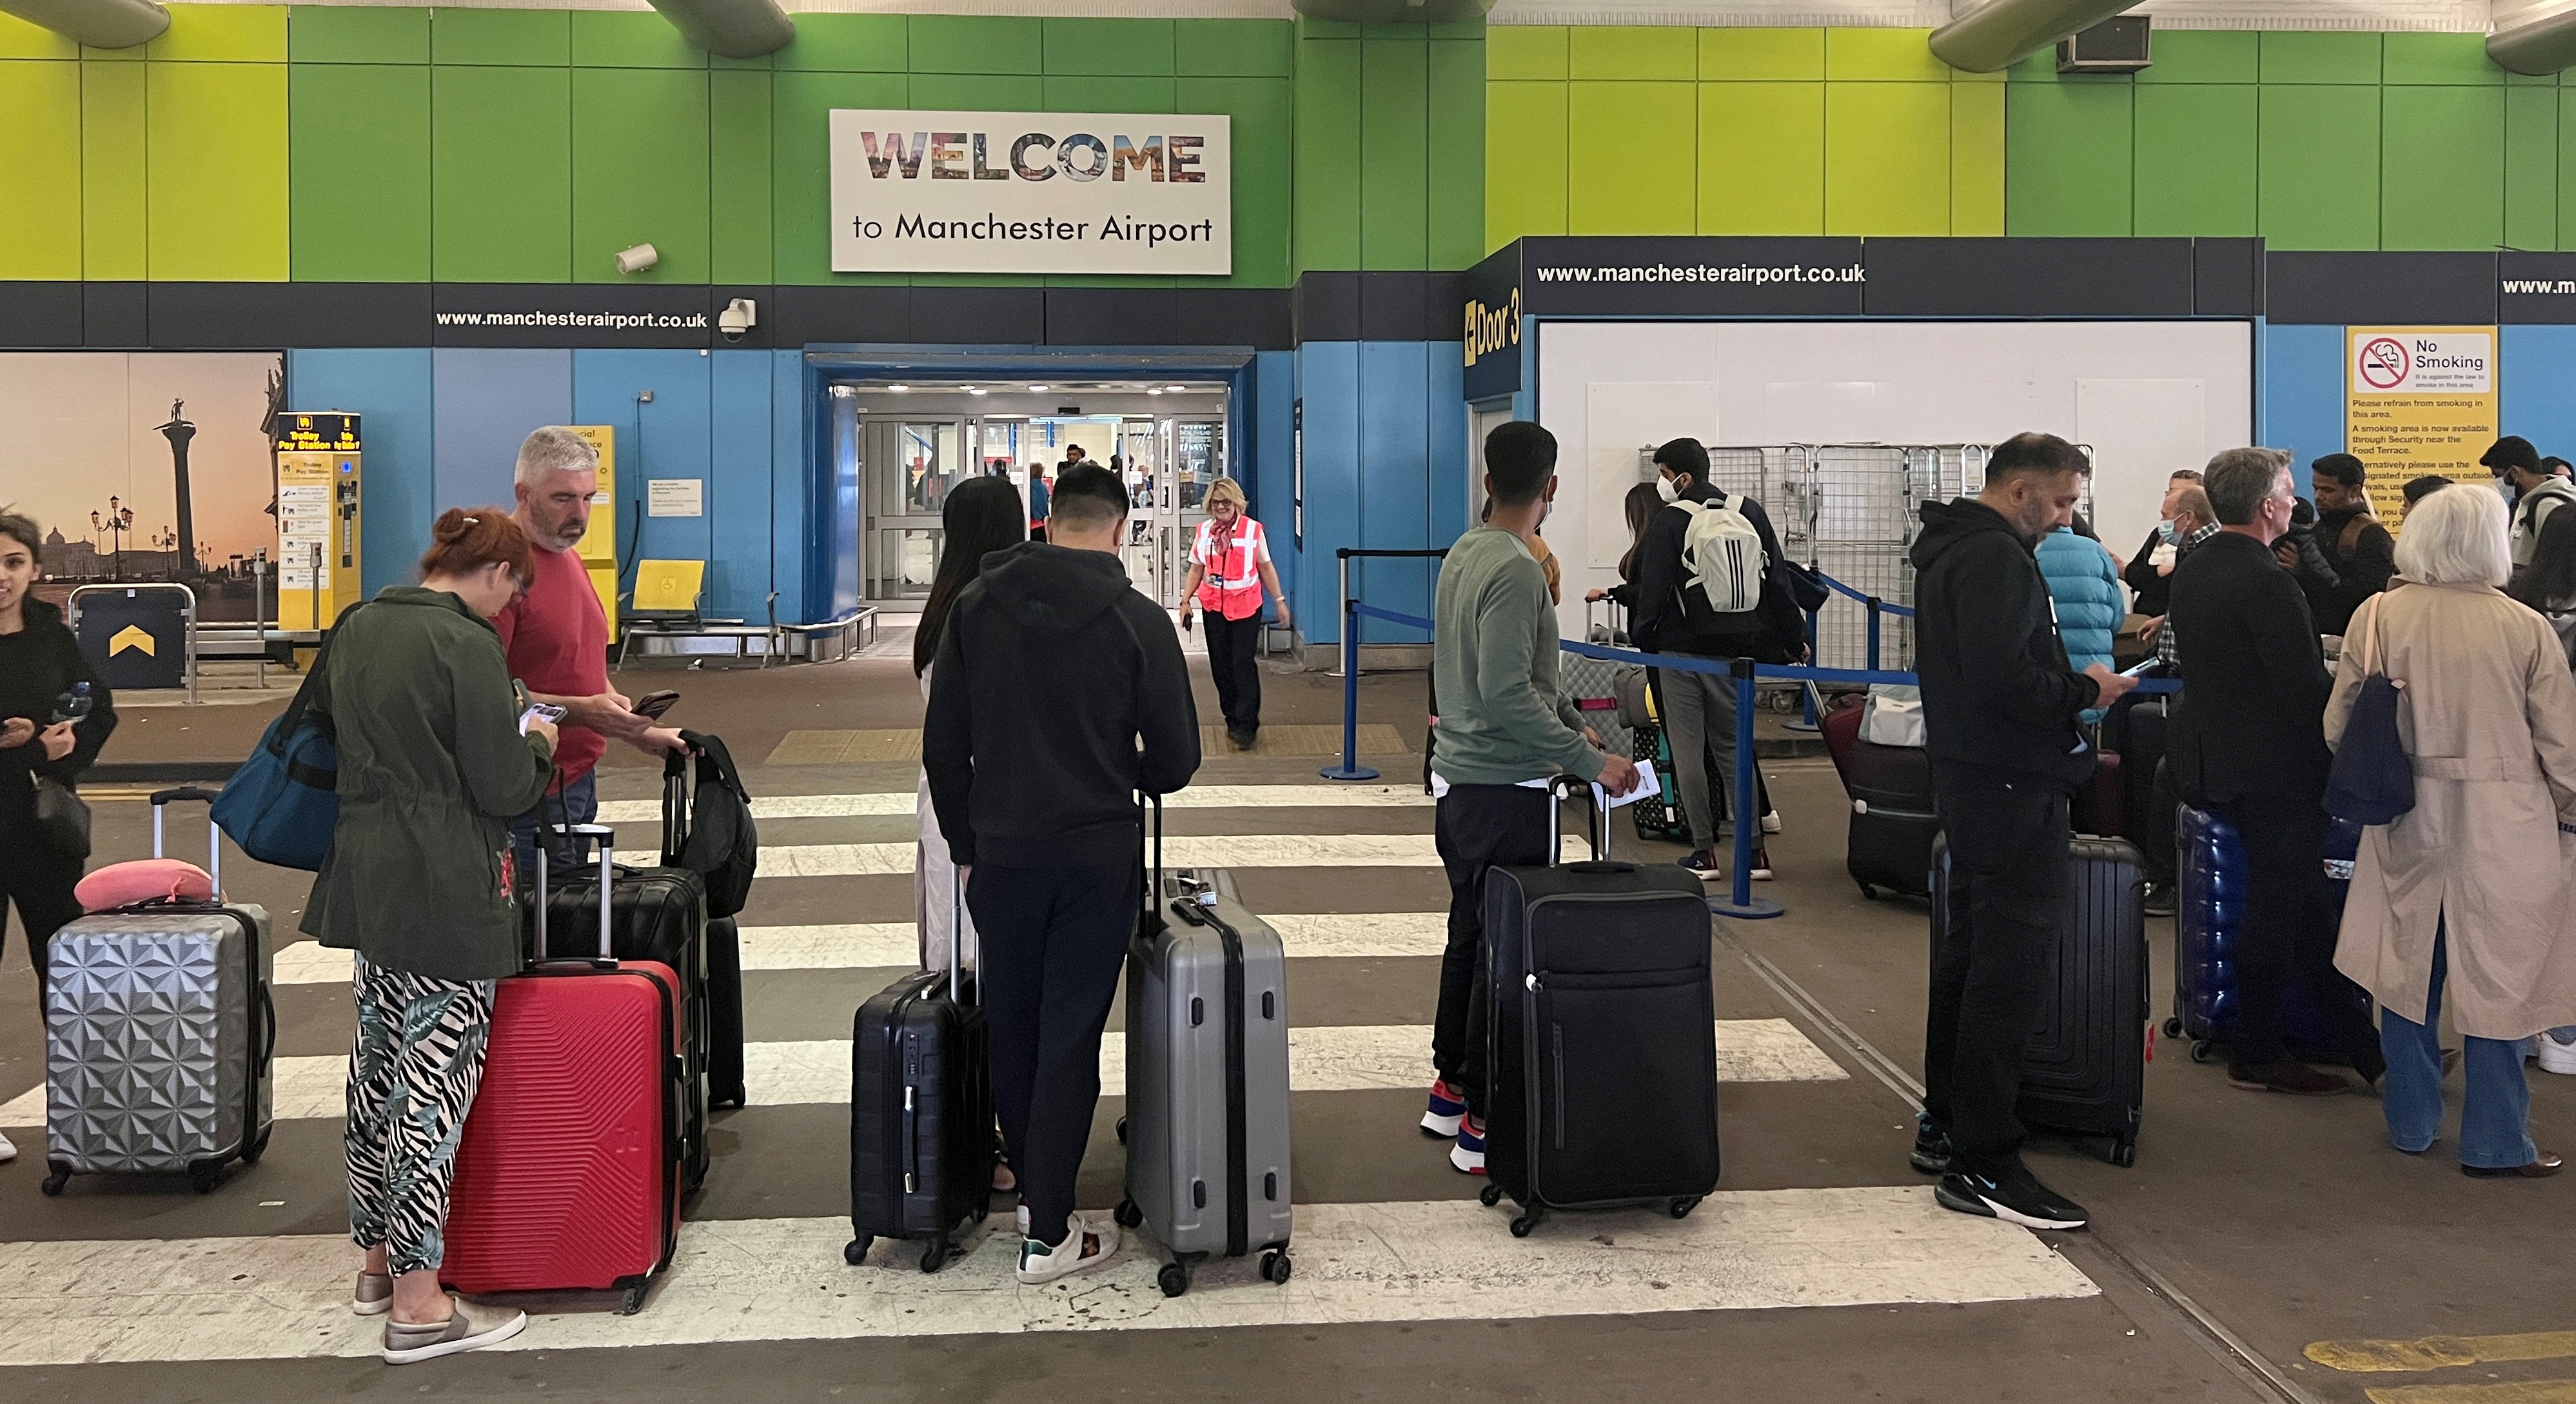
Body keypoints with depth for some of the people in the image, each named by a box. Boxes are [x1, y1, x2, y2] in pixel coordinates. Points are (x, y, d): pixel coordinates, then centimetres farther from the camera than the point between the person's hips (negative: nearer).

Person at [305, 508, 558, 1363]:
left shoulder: (358, 629, 10)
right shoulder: (467, 644, -16)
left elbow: (327, 727, 25)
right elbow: (506, 788, -16)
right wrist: (538, 745, 3)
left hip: (365, 875, 9)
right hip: (445, 892, -9)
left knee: (379, 1062, 17)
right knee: (435, 1082, -3)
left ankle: (378, 1258, 31)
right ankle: (418, 1304, 2)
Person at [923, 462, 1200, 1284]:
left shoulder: (977, 605, 1)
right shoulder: (1137, 619, -8)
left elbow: (943, 744, 3)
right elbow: (1176, 759, -5)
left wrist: (964, 843, 13)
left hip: (1000, 851, 3)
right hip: (1098, 854, -3)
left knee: (1011, 1027, 17)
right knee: (1071, 1034, 2)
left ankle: (1030, 1182, 32)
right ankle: (1048, 1235, 5)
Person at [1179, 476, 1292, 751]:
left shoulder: (1253, 529, -2)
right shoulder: (1204, 531, 6)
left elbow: (1265, 567, 4)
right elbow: (1196, 569, 10)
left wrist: (1280, 600, 2)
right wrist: (1185, 600, -1)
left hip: (1246, 605, -3)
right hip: (1214, 605, 4)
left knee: (1242, 663, -10)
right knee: (1220, 665, 7)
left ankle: (1247, 725, -8)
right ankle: (1232, 720, 20)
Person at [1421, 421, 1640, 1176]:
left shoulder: (1464, 553, 9)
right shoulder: (1516, 571, -20)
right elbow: (1506, 694, -26)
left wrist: (1569, 719, 16)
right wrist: (1591, 762, -23)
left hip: (1461, 782, 10)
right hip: (1506, 793, -10)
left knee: (1468, 938, 19)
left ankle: (1450, 1091, 31)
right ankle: (1484, 1125, 5)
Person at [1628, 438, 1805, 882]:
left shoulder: (1669, 521, -8)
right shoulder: (1751, 512, 7)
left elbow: (1652, 591, -10)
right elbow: (1778, 582, 8)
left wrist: (1642, 638, 4)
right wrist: (1794, 638, 14)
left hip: (1682, 651, -5)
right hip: (1736, 652, 5)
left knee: (1687, 752, 2)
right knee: (1732, 747, 13)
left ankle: (1704, 852, 2)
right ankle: (1753, 850, 9)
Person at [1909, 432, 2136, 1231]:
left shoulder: (1953, 549, 17)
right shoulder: (1996, 558, -16)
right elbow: (2003, 679, -27)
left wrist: (2069, 686, 11)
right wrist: (2084, 690, -12)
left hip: (1970, 776, 11)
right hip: (2011, 785, -11)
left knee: (1971, 951, 17)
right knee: (2015, 965, -9)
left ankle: (1944, 1127, 26)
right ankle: (1982, 1162, -7)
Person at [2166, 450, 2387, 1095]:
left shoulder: (2192, 570, 7)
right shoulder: (2268, 582, -22)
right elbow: (2305, 686, -22)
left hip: (2209, 761, 9)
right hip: (2273, 770, -9)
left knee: (2307, 902, 16)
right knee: (2277, 909, 4)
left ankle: (2358, 1042, 25)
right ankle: (2257, 1056, 15)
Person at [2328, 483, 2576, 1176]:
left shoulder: (2377, 617, -7)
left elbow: (2338, 727, -1)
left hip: (2407, 823, 2)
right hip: (2504, 827, -2)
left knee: (2408, 965, 15)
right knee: (2496, 978, 9)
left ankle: (2411, 1120, 26)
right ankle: (2495, 1141, 17)